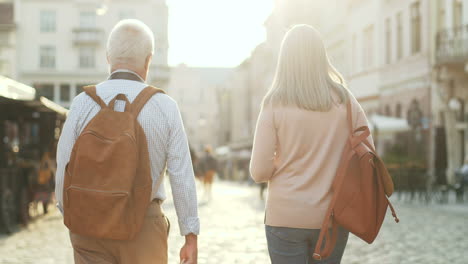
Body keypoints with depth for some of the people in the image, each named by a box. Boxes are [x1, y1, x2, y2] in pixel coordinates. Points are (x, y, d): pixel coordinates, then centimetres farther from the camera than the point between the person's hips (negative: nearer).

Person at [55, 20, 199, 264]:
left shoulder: (83, 103, -5)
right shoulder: (165, 106, -6)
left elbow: (64, 172, -2)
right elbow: (182, 177, -7)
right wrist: (191, 238, 0)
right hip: (144, 224, 0)